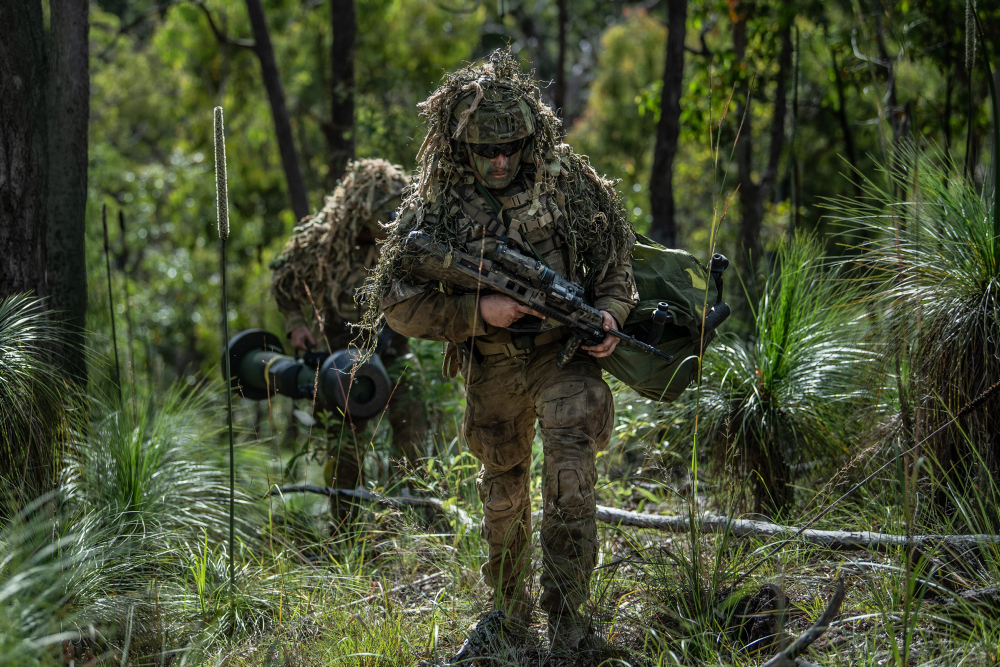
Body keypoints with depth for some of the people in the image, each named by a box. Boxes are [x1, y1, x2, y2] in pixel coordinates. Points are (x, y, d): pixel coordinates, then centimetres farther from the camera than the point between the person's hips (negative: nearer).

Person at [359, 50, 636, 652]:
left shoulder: (567, 179, -9)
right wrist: (478, 311, -22)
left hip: (564, 353, -2)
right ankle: (510, 603, 40)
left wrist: (610, 311, -12)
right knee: (504, 489, 18)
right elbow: (396, 301, -10)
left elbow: (617, 253, 5)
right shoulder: (434, 206, -11)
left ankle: (567, 613, -20)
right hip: (492, 368, 2)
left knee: (570, 465, -24)